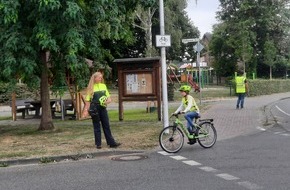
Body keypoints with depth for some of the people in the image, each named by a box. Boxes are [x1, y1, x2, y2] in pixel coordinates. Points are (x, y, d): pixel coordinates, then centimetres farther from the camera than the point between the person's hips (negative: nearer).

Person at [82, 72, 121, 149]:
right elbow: (87, 100, -3)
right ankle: (98, 144, 10)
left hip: (103, 108, 4)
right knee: (96, 126, 3)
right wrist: (86, 110, -11)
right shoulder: (91, 87, -1)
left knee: (106, 125, 4)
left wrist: (108, 101, -7)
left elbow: (109, 98, 15)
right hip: (95, 108, -4)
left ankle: (111, 143, 6)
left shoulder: (103, 86, 11)